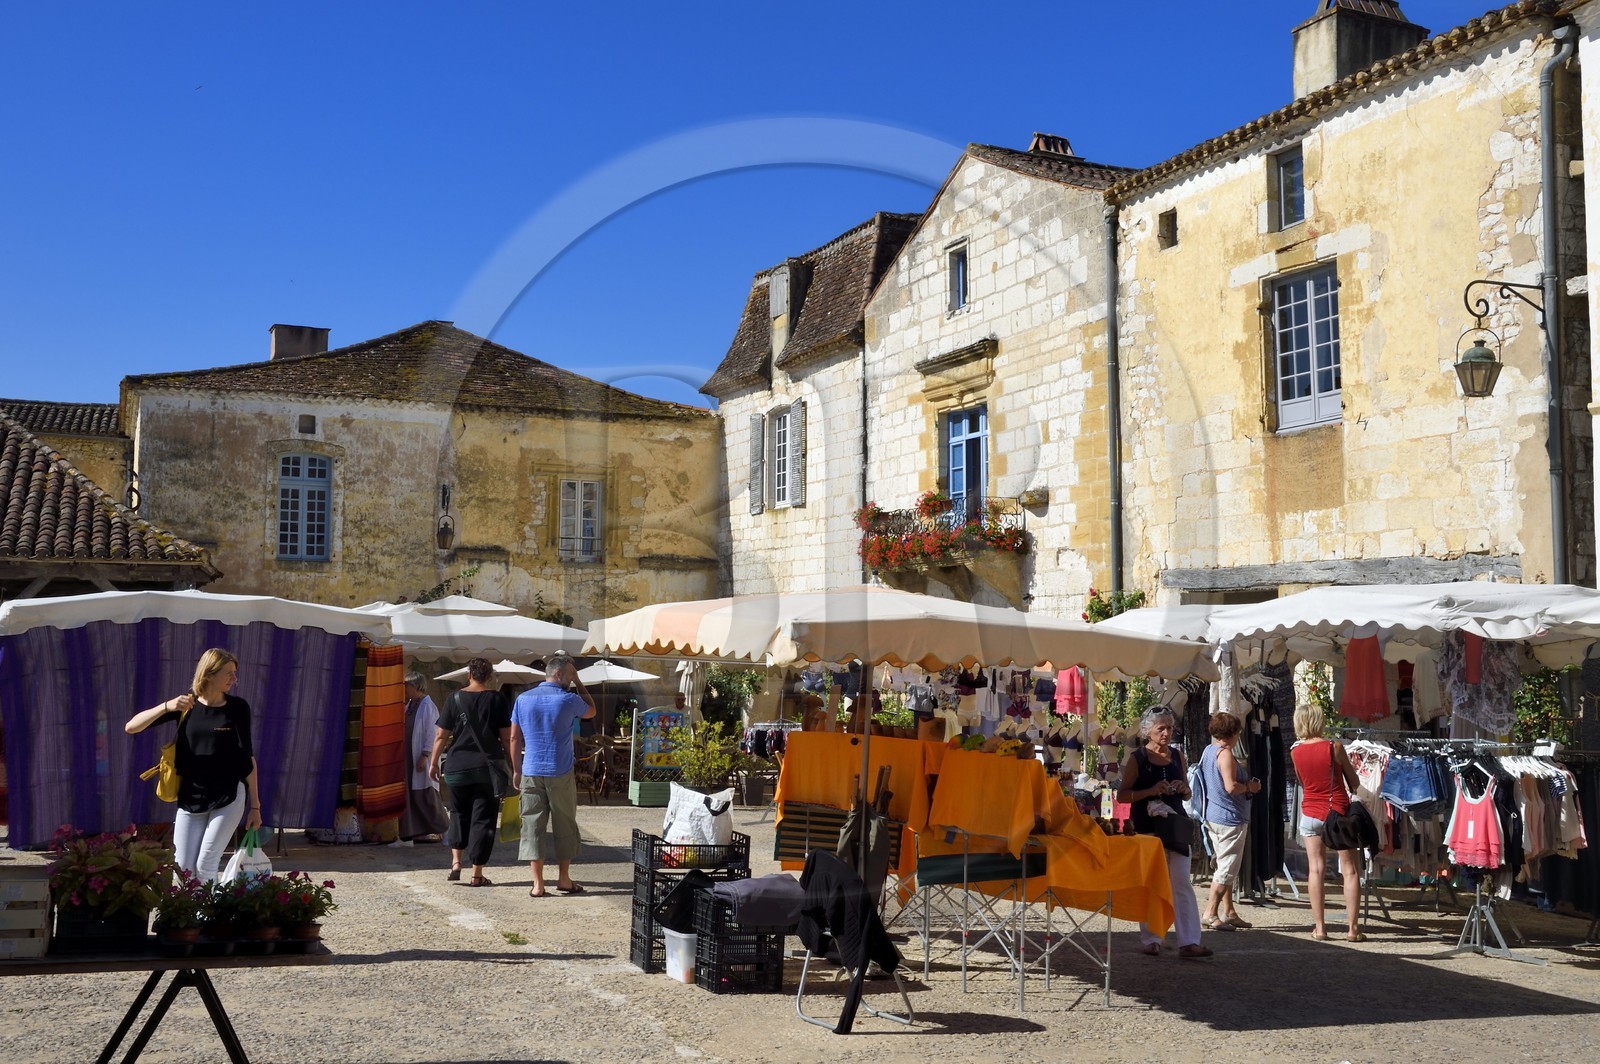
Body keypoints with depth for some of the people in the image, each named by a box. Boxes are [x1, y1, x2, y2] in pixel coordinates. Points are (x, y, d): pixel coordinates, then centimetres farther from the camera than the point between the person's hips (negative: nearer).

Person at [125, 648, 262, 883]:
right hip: (190, 799, 2)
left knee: (204, 867, -5)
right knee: (183, 869, 3)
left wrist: (255, 805, 1)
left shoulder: (237, 707, -3)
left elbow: (247, 757, 1)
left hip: (229, 797, -2)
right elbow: (130, 727, -6)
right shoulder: (186, 703, -2)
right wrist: (167, 707, -23)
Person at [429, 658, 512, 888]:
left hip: (457, 766, 1)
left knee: (459, 813, 21)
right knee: (483, 818, 5)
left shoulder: (455, 698, 1)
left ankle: (456, 861, 9)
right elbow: (507, 737, -3)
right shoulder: (498, 700, -2)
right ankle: (477, 874, 5)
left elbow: (441, 735, 1)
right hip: (488, 767, -1)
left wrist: (434, 762, 12)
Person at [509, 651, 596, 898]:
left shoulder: (523, 699, 3)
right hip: (561, 775, -2)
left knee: (533, 826, 3)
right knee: (565, 826, 11)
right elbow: (591, 711, 16)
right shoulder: (569, 700, -6)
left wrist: (517, 770, 15)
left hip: (531, 773, 2)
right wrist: (578, 683, 14)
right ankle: (564, 878, 17)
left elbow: (514, 738, 7)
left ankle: (537, 883, 1)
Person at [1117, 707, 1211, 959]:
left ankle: (1189, 942, -4)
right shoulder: (1137, 758, -2)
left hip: (1175, 826, 3)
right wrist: (1151, 791, -17)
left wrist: (1183, 789, -2)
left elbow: (1187, 794, 21)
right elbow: (1122, 795, -5)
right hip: (1146, 827, -3)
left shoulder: (1177, 756, 11)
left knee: (1182, 884, -3)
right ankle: (1151, 940, 15)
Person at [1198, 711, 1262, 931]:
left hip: (1213, 816, 10)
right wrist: (1250, 787, -7)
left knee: (1225, 866, 16)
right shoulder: (1225, 753, -16)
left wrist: (1245, 786, 20)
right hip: (1230, 817, -10)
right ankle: (1210, 914, -7)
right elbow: (1231, 787, -24)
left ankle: (1229, 912, 22)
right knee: (1227, 868, -6)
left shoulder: (1208, 751, 13)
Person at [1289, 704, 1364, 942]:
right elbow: (1355, 784, 0)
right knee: (1350, 870, 4)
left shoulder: (1295, 751, -1)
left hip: (1310, 813, 2)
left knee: (1316, 869, 4)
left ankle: (1319, 927, 3)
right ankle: (1353, 928, 4)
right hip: (1339, 813, -2)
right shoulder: (1334, 747, -9)